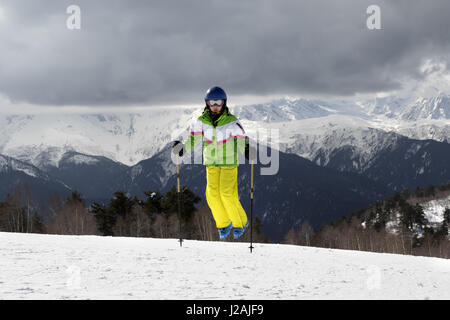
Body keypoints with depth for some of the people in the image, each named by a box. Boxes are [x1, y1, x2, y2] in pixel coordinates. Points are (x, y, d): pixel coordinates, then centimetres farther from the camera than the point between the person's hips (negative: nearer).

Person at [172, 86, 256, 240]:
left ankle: (240, 222, 11)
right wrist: (183, 147, -20)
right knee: (212, 194, -5)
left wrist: (247, 150, -38)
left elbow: (242, 139, -17)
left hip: (229, 163, -3)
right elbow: (193, 138, -1)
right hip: (211, 162, 3)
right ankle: (223, 224, 16)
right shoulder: (201, 121, -5)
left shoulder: (232, 122, -14)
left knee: (227, 194, -12)